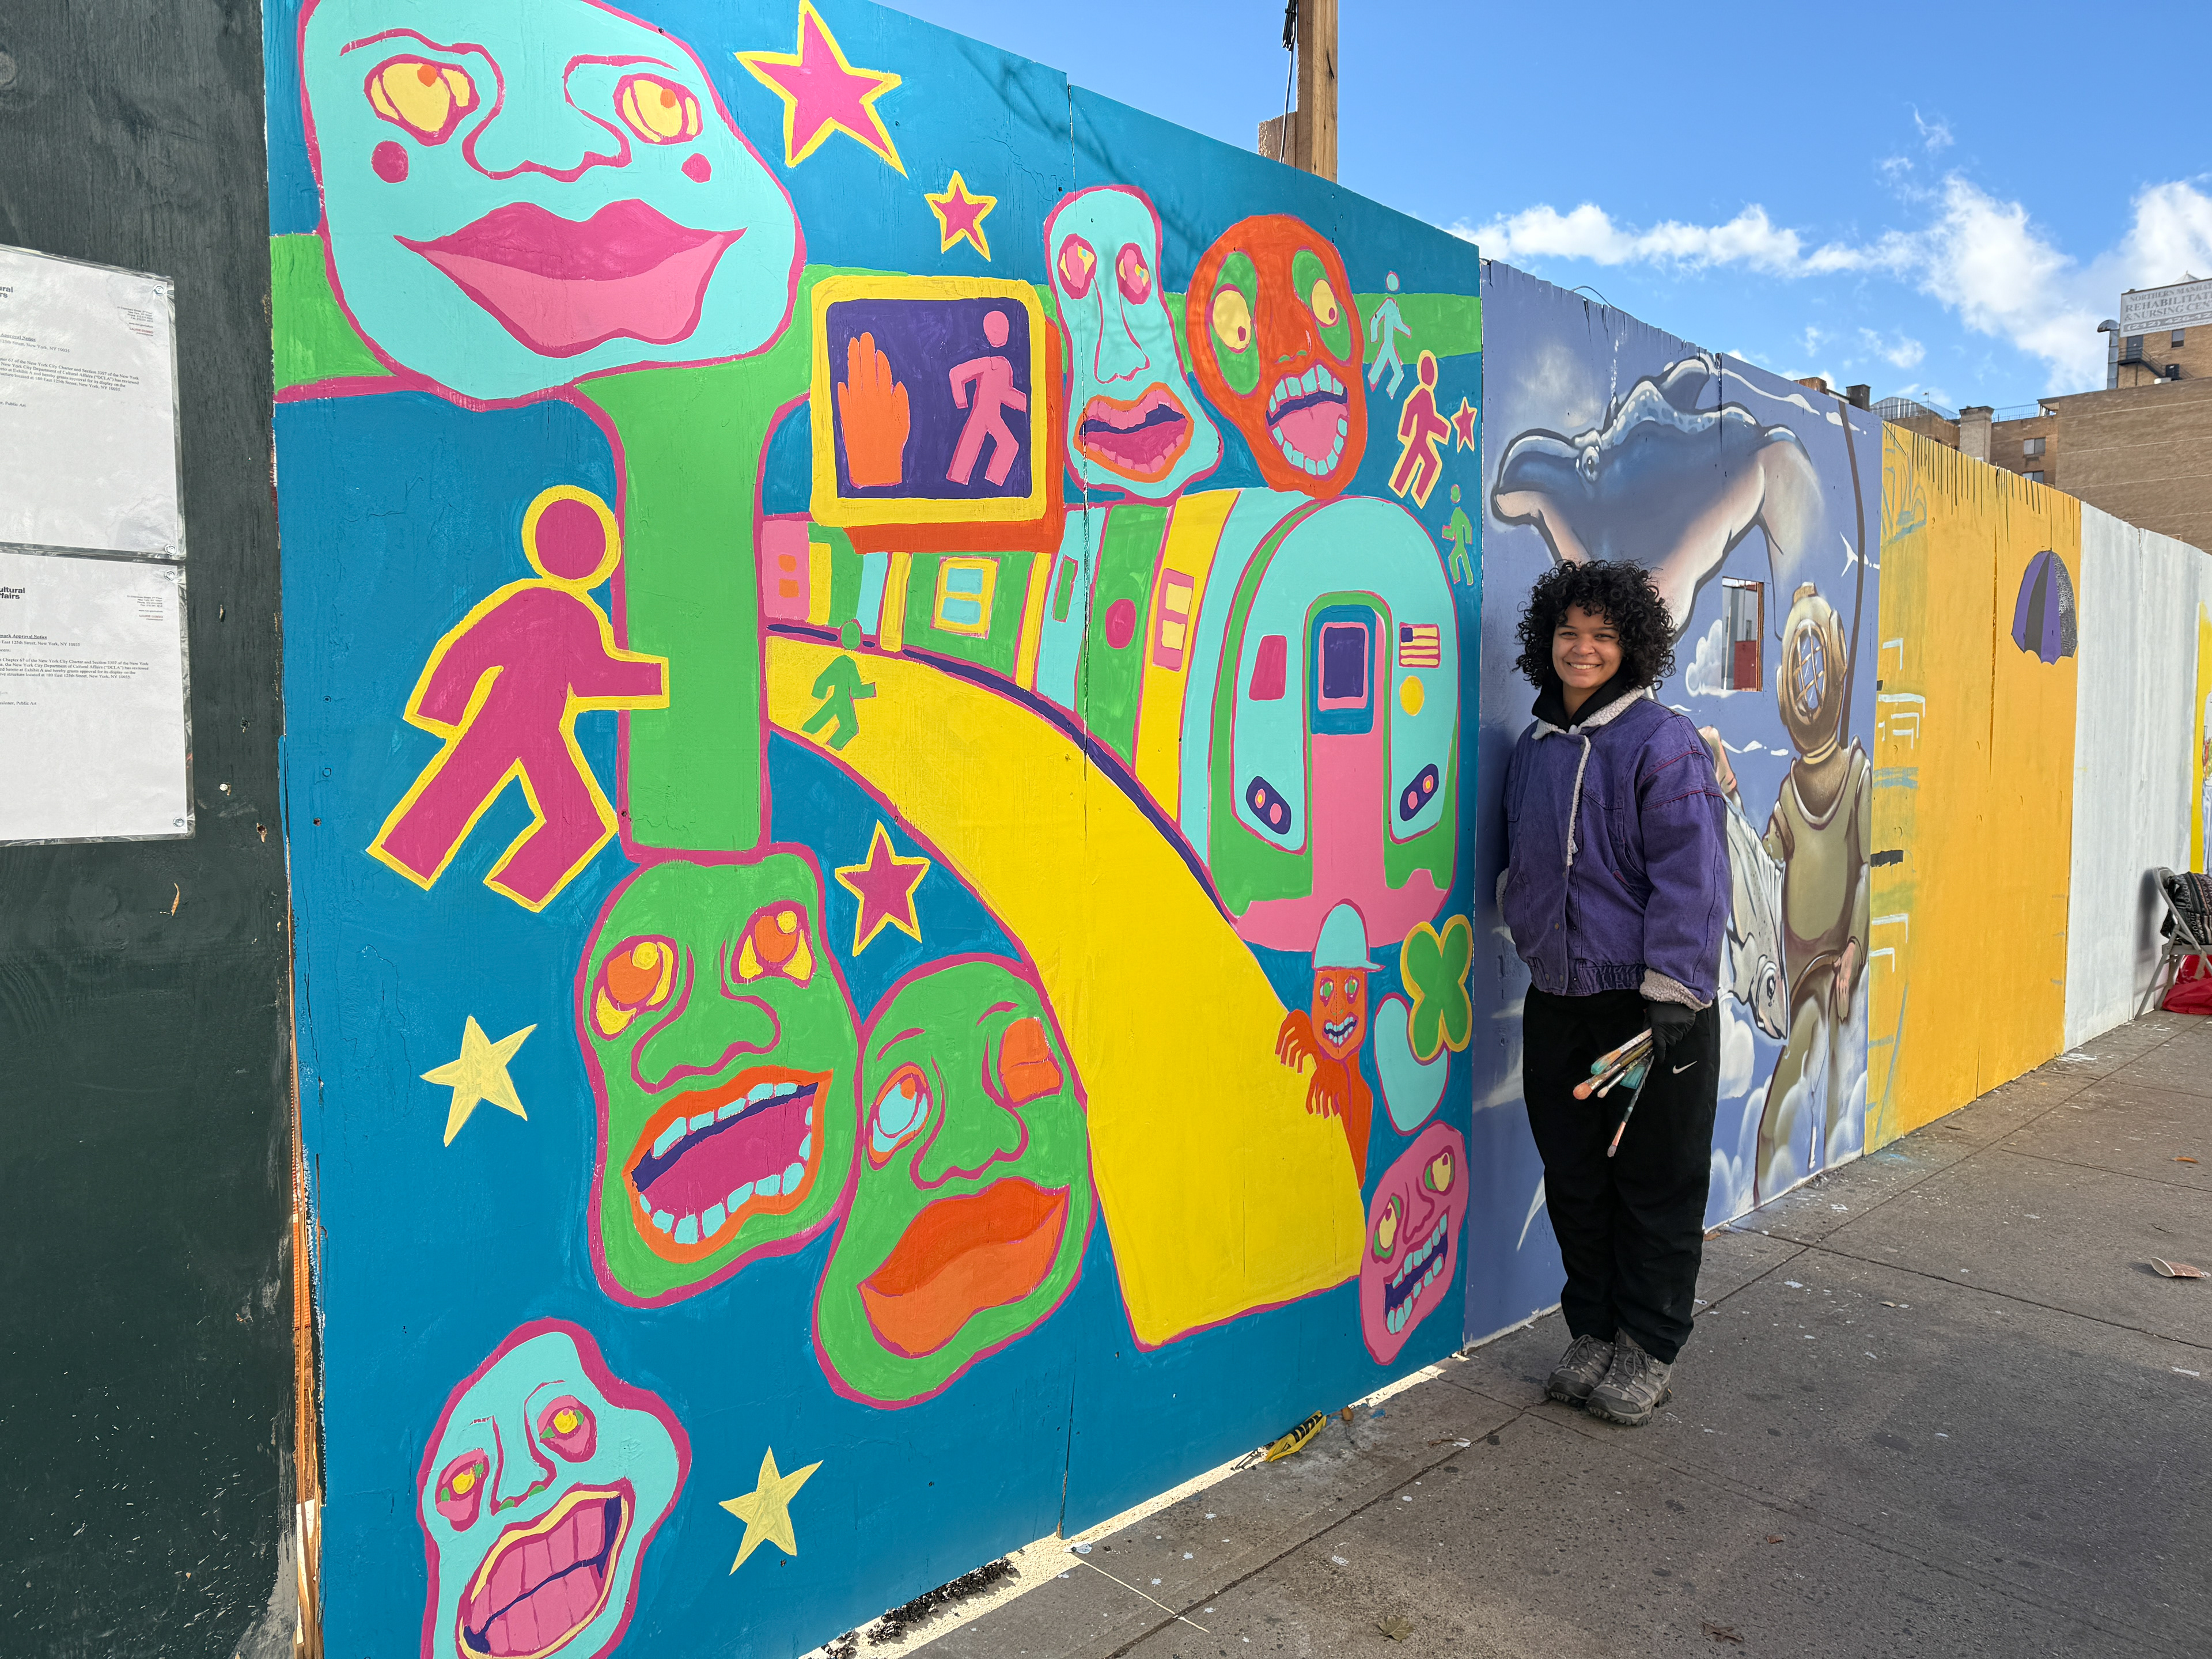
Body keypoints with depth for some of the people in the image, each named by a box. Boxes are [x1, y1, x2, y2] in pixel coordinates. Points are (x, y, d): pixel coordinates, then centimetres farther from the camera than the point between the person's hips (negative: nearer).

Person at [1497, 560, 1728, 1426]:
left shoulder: (1663, 741, -9)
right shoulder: (1533, 747, 11)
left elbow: (1690, 877, -14)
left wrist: (1669, 996, -18)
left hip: (1649, 1004, -6)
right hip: (1557, 1002, 6)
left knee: (1656, 1182, 7)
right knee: (1574, 1179, 14)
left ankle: (1648, 1351, 23)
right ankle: (1593, 1331, 30)